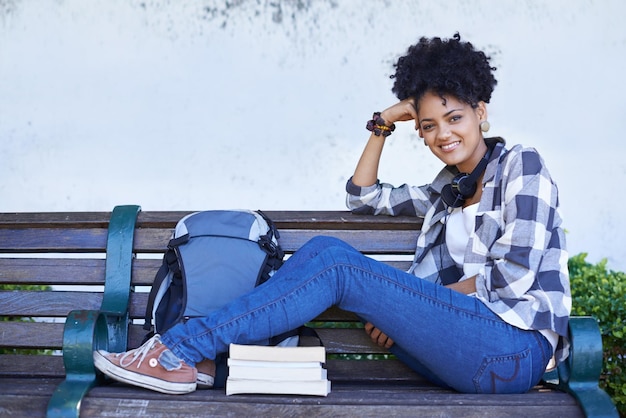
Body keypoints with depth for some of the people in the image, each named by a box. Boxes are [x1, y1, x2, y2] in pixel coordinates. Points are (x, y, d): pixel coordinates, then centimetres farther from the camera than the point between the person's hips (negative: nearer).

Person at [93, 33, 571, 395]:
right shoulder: (451, 186, 22)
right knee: (326, 248, -8)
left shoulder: (521, 164, -1)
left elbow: (515, 275, -13)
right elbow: (364, 196, 30)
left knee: (337, 268, -20)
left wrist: (411, 302, -8)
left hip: (513, 348, -7)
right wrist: (383, 124, 18)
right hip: (464, 347, 7)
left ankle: (184, 347, -16)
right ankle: (194, 357, -13)